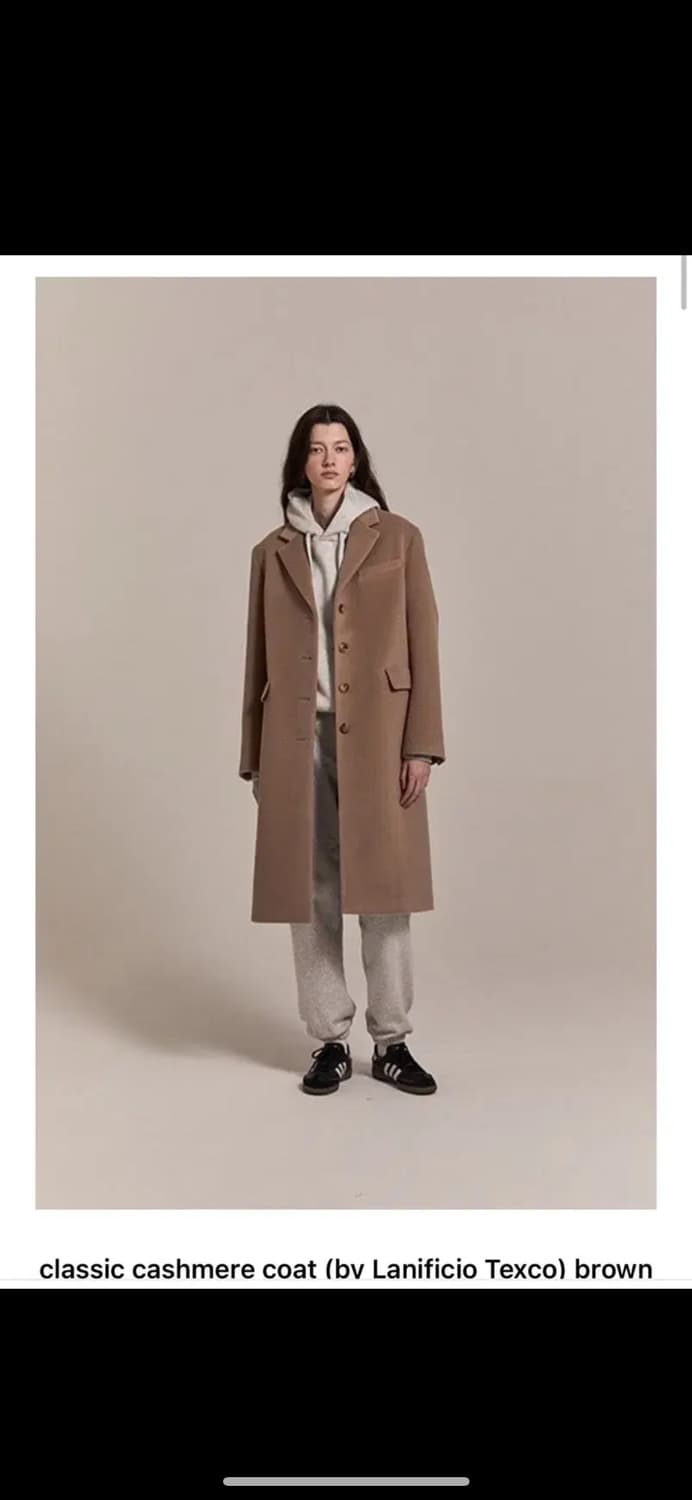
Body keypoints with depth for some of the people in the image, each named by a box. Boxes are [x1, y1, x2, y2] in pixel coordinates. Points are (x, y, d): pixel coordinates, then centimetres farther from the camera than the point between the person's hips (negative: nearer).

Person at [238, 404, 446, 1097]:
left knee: (384, 888, 1)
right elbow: (259, 658, 11)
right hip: (296, 736, 2)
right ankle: (330, 1043, 17)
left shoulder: (397, 537, 6)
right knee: (311, 891, 4)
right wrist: (254, 758, 8)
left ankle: (392, 1042, 15)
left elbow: (423, 645, 2)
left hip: (375, 733, -1)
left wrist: (421, 745, -6)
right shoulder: (273, 550, 11)